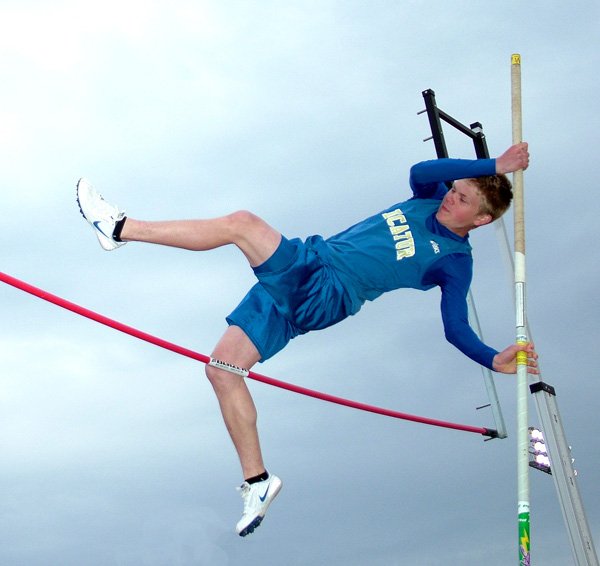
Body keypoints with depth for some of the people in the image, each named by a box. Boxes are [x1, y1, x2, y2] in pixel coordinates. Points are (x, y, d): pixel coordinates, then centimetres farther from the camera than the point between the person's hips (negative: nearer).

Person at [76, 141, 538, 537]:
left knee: (242, 223, -24)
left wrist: (496, 360, -18)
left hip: (325, 295, -7)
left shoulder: (455, 261, -1)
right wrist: (494, 165, -2)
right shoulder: (429, 201, 15)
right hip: (306, 261, 7)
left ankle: (119, 228, -14)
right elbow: (420, 171, -3)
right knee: (222, 368, -3)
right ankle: (257, 480, 5)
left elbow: (457, 329, -3)